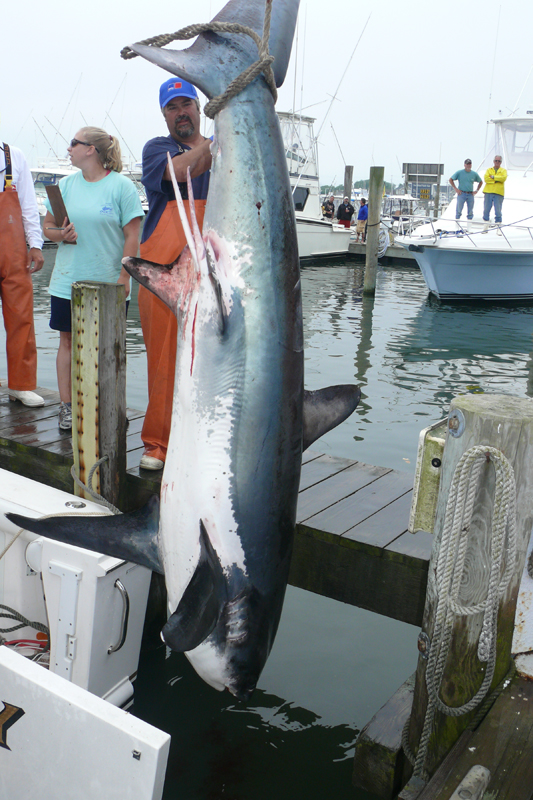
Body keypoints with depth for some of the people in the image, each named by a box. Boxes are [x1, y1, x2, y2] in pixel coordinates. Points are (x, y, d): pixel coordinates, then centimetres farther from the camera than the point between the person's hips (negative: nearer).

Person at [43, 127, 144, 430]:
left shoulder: (121, 185, -4)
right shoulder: (66, 184, 10)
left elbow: (132, 235, -6)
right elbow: (48, 226, 16)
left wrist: (123, 276, -12)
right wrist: (61, 235, -7)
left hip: (109, 283, -4)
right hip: (68, 280, 4)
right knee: (68, 340, 6)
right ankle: (67, 406, 14)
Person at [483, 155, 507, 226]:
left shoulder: (503, 170, 13)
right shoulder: (489, 170, 14)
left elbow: (503, 178, -8)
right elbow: (486, 179, -4)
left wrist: (493, 177, -8)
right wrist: (496, 180, -9)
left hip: (499, 193, -1)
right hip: (488, 192, 1)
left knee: (498, 211, -5)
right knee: (486, 209, 1)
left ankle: (498, 225, -3)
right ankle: (486, 224, 11)